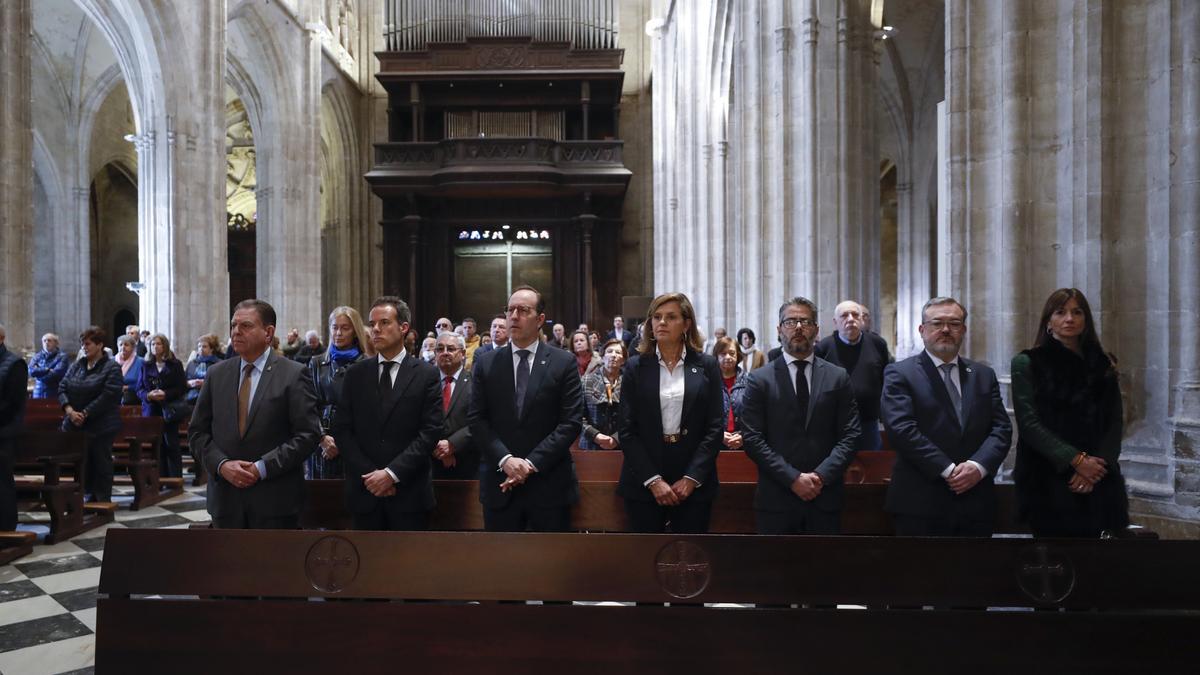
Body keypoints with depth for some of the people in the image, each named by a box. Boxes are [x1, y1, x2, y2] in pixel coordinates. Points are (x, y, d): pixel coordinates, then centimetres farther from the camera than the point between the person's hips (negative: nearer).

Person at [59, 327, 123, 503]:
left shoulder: (112, 368, -6)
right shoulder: (76, 366, 12)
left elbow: (108, 396, -15)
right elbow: (62, 388, 7)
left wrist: (85, 414, -17)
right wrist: (69, 410, -10)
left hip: (101, 426, -5)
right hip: (76, 426, 5)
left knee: (101, 464, 3)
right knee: (83, 464, 8)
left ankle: (103, 500, 13)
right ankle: (90, 497, 20)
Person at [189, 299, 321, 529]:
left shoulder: (293, 374, -5)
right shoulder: (216, 374, 8)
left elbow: (307, 434, -9)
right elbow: (197, 431, 10)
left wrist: (262, 467, -15)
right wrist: (221, 464, -7)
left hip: (275, 500, -4)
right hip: (226, 499, 4)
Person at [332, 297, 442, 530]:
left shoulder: (427, 374, 0)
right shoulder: (356, 374, 9)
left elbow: (430, 431, -6)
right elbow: (342, 430, 4)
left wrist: (392, 473, -13)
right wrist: (368, 474, -7)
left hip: (410, 492, -2)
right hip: (364, 490, 3)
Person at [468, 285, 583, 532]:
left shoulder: (564, 363, 0)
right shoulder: (486, 363, 6)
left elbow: (572, 421, -5)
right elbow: (476, 419, 1)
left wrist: (532, 462, -13)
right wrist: (505, 459, -13)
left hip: (550, 483, -1)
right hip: (499, 484, 2)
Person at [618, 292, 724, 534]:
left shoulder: (706, 365, 3)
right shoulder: (636, 367, 3)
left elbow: (714, 428, 0)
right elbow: (627, 431, -1)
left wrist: (691, 478, -9)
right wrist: (653, 480, -10)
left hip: (694, 484, 0)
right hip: (643, 484, 0)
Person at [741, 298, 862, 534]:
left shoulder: (838, 378, 7)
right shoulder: (760, 379, 2)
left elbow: (850, 436, 3)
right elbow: (752, 439, -4)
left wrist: (821, 475, -10)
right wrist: (793, 478, -12)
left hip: (825, 498, 1)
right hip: (776, 499, -1)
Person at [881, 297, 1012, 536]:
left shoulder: (984, 375, 14)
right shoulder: (900, 373, -2)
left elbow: (1001, 428, 6)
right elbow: (901, 429, -12)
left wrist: (979, 466, -11)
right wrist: (948, 470, -15)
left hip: (977, 502, 4)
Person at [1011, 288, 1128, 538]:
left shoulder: (1103, 365, 12)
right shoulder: (1026, 363, 1)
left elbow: (1115, 423, 7)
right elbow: (1029, 423, -7)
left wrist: (1097, 467, -9)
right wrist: (1077, 459, -15)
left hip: (1099, 484, 3)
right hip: (1048, 482, -3)